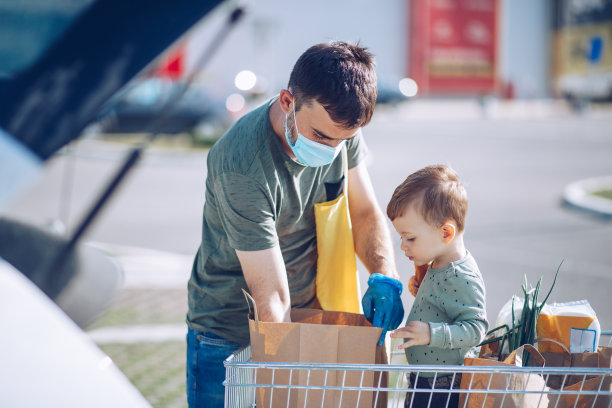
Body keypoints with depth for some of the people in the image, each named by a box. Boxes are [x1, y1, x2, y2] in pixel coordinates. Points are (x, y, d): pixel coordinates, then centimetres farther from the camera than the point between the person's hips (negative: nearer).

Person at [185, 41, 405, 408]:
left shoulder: (339, 126, -12)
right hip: (229, 332, -5)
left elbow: (366, 212, 1)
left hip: (309, 318, 6)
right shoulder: (240, 166, -31)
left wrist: (384, 276, -18)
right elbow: (272, 299, -30)